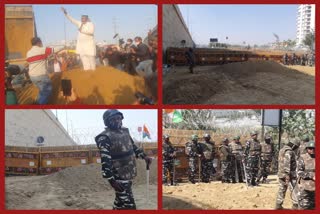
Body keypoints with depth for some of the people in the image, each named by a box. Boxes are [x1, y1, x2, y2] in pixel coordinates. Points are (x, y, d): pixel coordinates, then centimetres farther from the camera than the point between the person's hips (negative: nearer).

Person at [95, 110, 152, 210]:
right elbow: (105, 160, -22)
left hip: (129, 173, 8)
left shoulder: (124, 131, 8)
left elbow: (133, 146, 23)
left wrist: (144, 156, 12)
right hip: (119, 176, -8)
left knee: (121, 200, 20)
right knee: (128, 204, -5)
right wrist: (111, 180, -26)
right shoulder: (105, 137, -17)